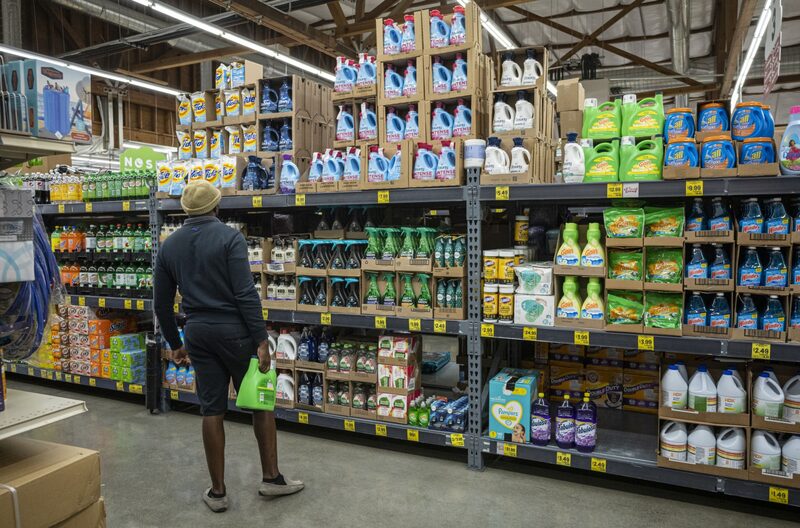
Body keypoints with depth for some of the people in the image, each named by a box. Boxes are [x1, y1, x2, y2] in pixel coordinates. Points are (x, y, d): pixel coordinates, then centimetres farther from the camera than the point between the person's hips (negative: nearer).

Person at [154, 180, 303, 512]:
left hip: (197, 332, 5)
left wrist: (174, 344, 21)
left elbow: (161, 303, 11)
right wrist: (261, 340, -16)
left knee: (212, 411, 11)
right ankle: (271, 478, 19)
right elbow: (246, 293, -18)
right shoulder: (229, 237, -10)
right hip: (234, 330, -5)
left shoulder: (169, 246, 8)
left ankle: (217, 492, 19)